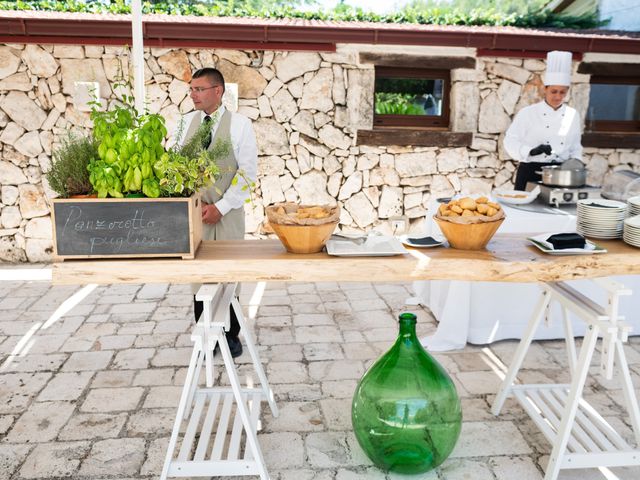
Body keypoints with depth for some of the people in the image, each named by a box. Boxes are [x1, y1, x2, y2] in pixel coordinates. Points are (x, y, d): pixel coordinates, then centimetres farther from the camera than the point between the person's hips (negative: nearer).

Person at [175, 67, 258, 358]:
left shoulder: (239, 124, -3)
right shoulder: (187, 122, 6)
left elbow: (248, 172, -5)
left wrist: (220, 207, -10)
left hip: (227, 212, -2)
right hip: (193, 211, 3)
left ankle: (231, 334, 20)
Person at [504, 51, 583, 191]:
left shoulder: (573, 115, 9)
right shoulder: (527, 113, -4)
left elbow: (575, 147, 17)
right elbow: (510, 141, -7)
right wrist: (532, 151, -23)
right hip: (531, 172, -3)